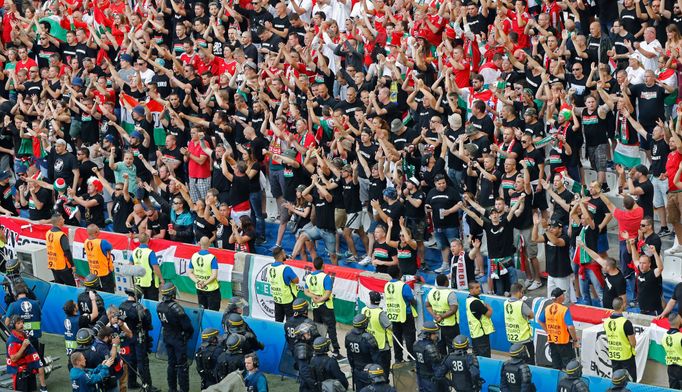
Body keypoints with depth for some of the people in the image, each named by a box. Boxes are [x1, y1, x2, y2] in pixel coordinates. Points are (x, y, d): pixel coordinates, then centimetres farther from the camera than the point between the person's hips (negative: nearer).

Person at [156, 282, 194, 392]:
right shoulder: (175, 308, -27)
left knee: (171, 363, 18)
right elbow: (186, 325, -21)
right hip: (179, 339, -7)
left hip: (167, 337, 7)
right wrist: (190, 332, 0)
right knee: (182, 365, 3)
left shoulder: (159, 306, -6)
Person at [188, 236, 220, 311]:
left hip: (199, 289, 5)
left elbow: (189, 273, -1)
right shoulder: (212, 258, -19)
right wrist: (205, 283, -15)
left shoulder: (194, 256, -5)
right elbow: (214, 275, -23)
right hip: (212, 289, -5)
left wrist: (197, 281, -9)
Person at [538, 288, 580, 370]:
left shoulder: (547, 309, 0)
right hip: (564, 342, -6)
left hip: (552, 341, 6)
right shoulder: (564, 310, -20)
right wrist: (575, 340, -13)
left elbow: (540, 321, 16)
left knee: (556, 367, 16)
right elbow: (570, 327, -25)